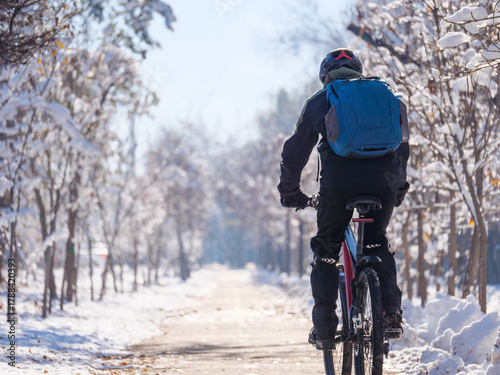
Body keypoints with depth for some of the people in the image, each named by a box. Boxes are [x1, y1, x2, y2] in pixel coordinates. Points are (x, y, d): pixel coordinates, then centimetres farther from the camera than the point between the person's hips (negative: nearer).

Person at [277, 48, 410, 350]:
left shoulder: (320, 101, 15)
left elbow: (295, 150, 17)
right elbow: (403, 145, 28)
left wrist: (289, 190, 29)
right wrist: (400, 186, 40)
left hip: (338, 183, -2)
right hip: (384, 182, 2)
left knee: (326, 251, 14)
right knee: (377, 242, 26)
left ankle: (325, 328, 8)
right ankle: (392, 310, 9)